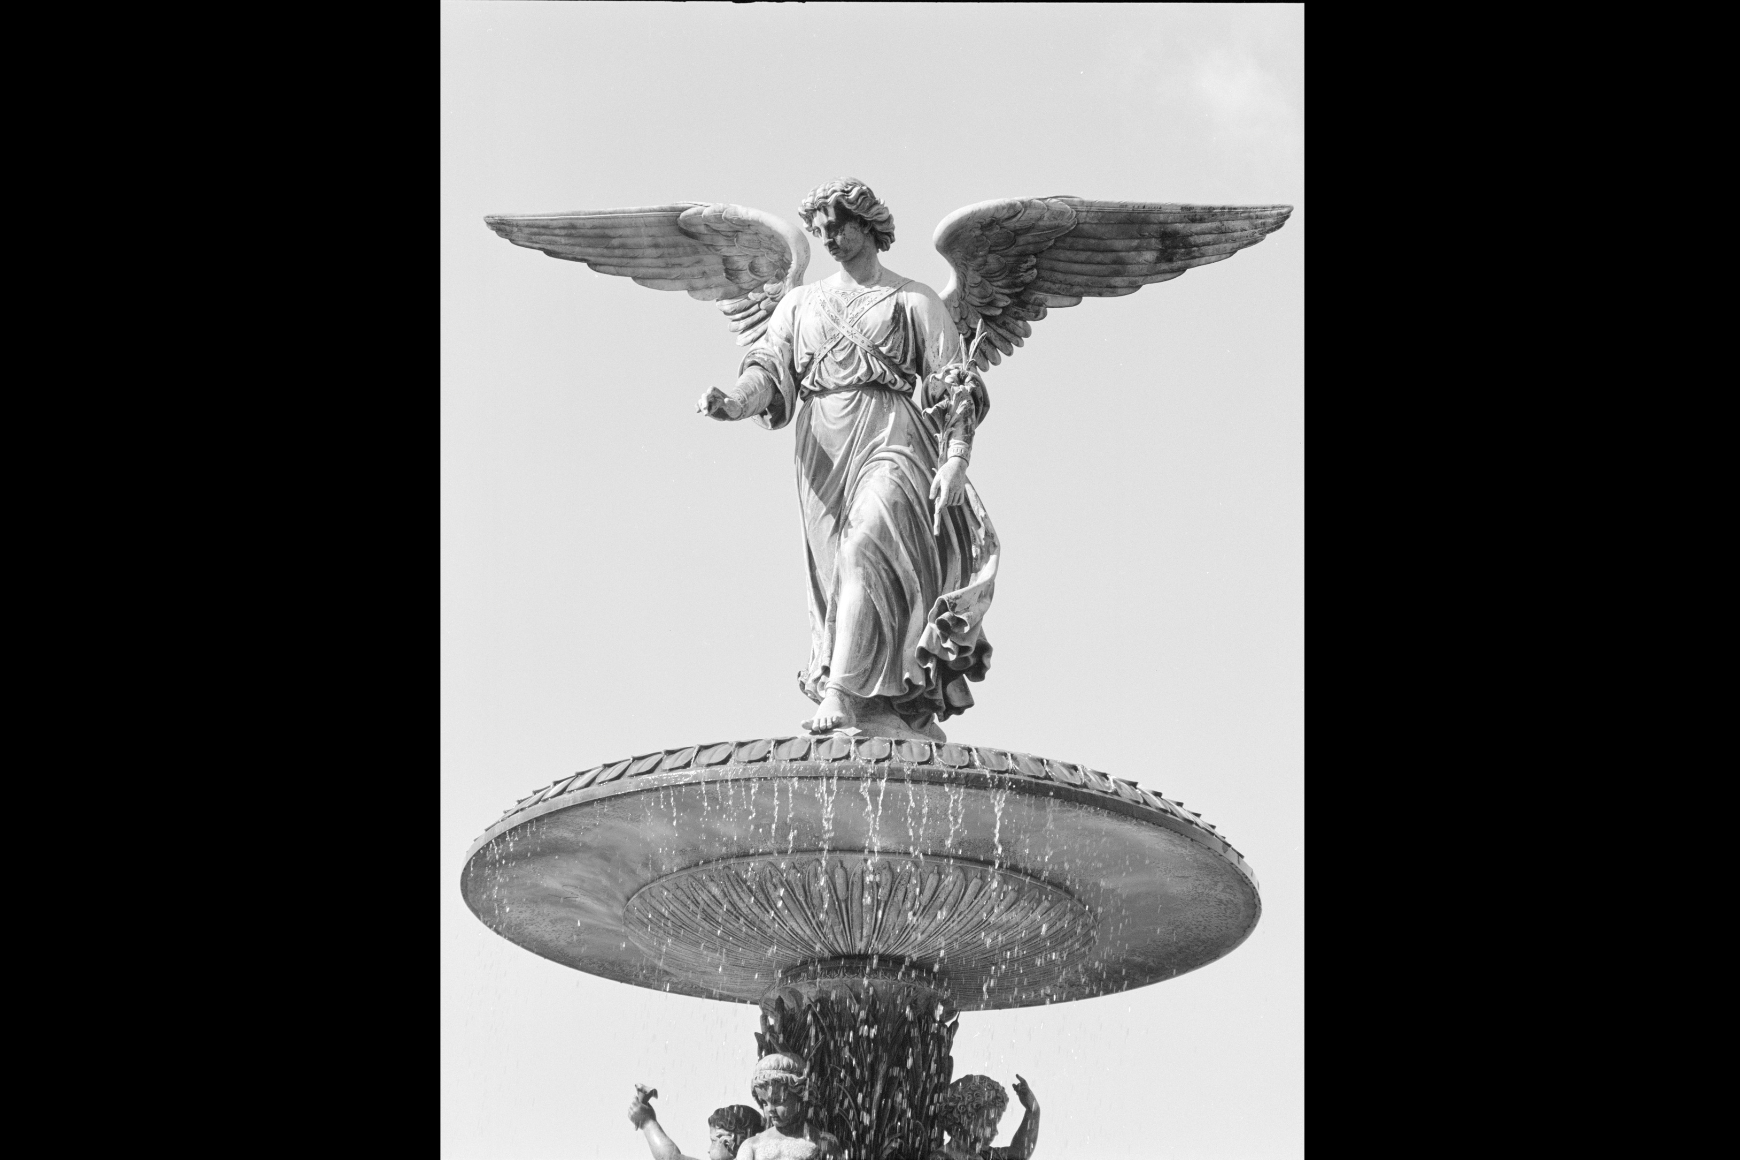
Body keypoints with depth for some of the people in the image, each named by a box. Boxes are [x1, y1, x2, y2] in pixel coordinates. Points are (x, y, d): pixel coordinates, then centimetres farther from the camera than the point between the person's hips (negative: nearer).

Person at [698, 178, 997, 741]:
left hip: (892, 441, -4)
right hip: (822, 450, 4)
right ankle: (912, 725, 2)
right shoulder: (800, 303, 21)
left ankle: (839, 694, -36)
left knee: (864, 549, -28)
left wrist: (956, 461, -12)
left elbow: (956, 388, 3)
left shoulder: (914, 301, 11)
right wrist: (734, 402, -16)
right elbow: (770, 370, 7)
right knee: (834, 575, -2)